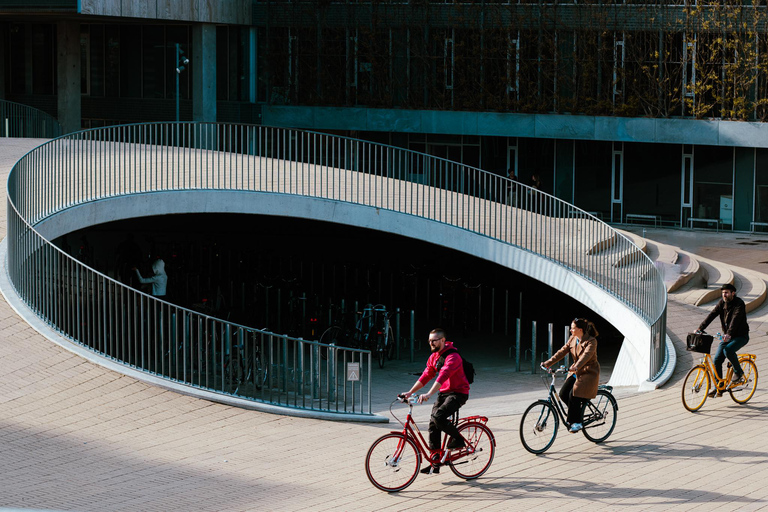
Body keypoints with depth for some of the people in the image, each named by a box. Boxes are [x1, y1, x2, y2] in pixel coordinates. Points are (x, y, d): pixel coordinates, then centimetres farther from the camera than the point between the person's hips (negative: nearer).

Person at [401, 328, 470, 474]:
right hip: (443, 393, 8)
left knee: (438, 417, -27)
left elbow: (443, 376, -33)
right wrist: (410, 392, -2)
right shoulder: (433, 357, 8)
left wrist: (428, 394, -44)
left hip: (458, 393, -8)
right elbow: (426, 376, 9)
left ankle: (458, 440, -3)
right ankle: (435, 462, 3)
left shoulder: (452, 357, -20)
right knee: (433, 423, -2)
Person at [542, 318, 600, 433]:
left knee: (573, 395, -21)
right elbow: (562, 352, 0)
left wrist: (576, 367, -50)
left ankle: (576, 422, -8)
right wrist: (548, 363, -11)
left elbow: (586, 355, -33)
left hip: (589, 373, -7)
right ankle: (577, 411, 17)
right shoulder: (572, 339, 4)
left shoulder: (591, 341, -18)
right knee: (563, 394, -7)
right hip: (576, 372, 7)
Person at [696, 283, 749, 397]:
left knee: (728, 350, -33)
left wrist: (729, 334, -48)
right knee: (717, 360, -5)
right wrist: (700, 328, -21)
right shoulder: (722, 303, 1)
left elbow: (735, 319, -33)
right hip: (727, 336, 7)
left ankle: (738, 372, -9)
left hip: (741, 336, -7)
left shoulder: (739, 304, -18)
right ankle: (718, 389, 3)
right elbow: (712, 315, -9)